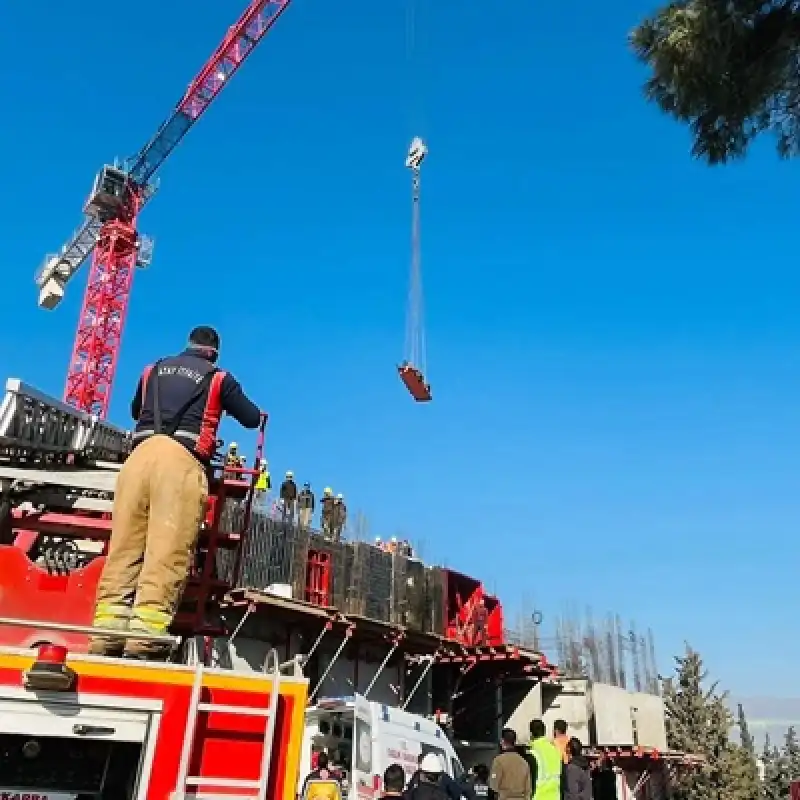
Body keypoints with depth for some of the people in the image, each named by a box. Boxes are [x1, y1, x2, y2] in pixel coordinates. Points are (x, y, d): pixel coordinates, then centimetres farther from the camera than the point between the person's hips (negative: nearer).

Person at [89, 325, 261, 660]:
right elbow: (253, 419, 23)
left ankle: (107, 629, -8)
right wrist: (231, 403, 44)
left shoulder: (154, 369, 28)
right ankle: (146, 630, -22)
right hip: (182, 459, -4)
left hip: (141, 454, 4)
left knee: (124, 544, 1)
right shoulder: (219, 378, 16)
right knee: (167, 550, -11)